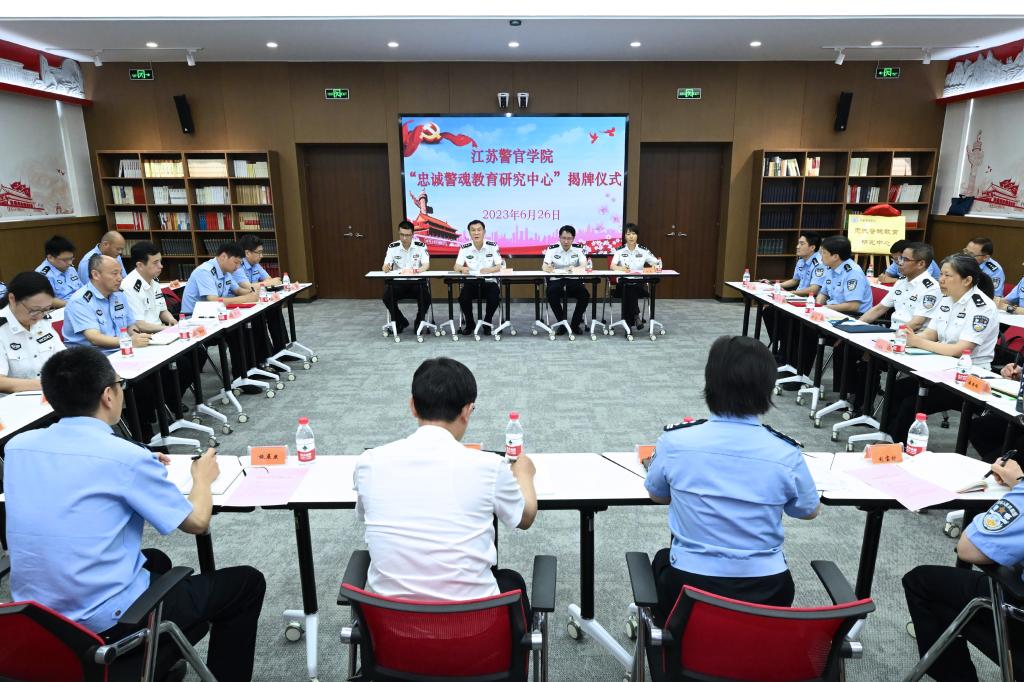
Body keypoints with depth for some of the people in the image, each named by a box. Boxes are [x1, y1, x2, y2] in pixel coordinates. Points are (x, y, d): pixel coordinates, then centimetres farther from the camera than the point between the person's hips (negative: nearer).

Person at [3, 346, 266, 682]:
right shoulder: (125, 456, -20)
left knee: (155, 560, 33)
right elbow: (197, 522, -8)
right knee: (246, 582, 8)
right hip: (109, 623, -7)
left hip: (35, 618, 8)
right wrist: (202, 476, 10)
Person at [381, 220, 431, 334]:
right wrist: (386, 268, -31)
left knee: (426, 297, -29)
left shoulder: (421, 246, -3)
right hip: (398, 282, 2)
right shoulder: (392, 247, 1)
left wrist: (418, 270, -36)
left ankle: (419, 322, 1)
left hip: (417, 282, -1)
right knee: (387, 297, -24)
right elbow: (385, 266, -4)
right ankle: (401, 322, 3)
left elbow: (426, 265, -12)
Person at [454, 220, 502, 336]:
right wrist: (462, 269, -27)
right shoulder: (465, 248, 2)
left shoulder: (493, 246, -2)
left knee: (494, 299, -29)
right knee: (463, 299, -26)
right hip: (471, 282, 1)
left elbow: (499, 267, -7)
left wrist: (489, 270, -30)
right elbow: (457, 267, -1)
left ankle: (487, 322, 4)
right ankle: (469, 324, 4)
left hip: (489, 281, -1)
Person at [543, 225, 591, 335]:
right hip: (556, 280, -1)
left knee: (585, 294, -26)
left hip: (573, 280, 1)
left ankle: (575, 324, -6)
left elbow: (584, 266, -13)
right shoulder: (552, 249, -1)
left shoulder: (578, 249, 1)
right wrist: (548, 268, -37)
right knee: (551, 294, -32)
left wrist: (574, 268, -37)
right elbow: (544, 267, -11)